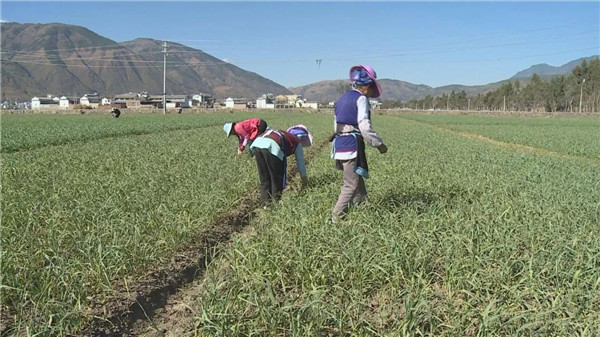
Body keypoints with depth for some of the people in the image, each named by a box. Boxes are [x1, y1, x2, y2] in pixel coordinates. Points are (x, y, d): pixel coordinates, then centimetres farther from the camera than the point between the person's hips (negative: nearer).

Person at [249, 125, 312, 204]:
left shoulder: (285, 135, 40)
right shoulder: (298, 142, 24)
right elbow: (300, 163, 30)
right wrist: (304, 179, 44)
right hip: (272, 147, -7)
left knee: (264, 178, 20)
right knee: (278, 178, 12)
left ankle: (265, 202, 24)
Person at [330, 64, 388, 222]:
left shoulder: (342, 98, 17)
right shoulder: (361, 99, -9)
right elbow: (364, 126, -16)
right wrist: (379, 143, -8)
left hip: (339, 142, 9)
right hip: (353, 144, -9)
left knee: (357, 179, 17)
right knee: (352, 184, -3)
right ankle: (336, 217, -1)